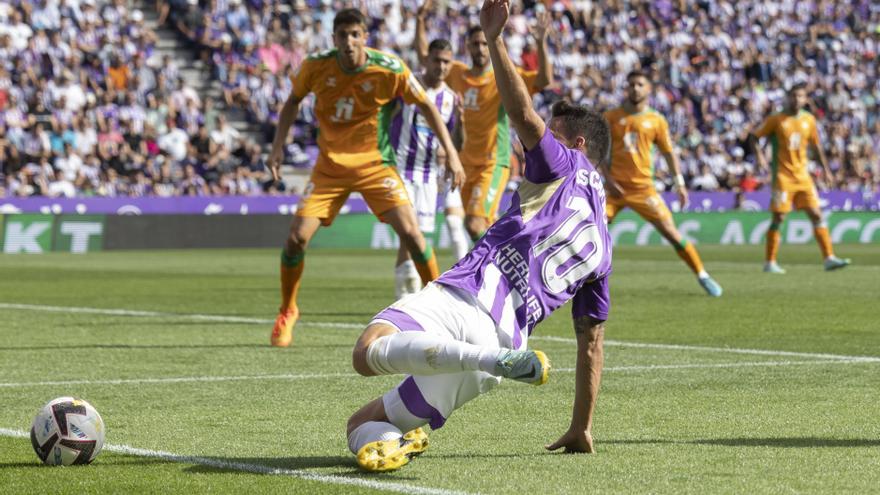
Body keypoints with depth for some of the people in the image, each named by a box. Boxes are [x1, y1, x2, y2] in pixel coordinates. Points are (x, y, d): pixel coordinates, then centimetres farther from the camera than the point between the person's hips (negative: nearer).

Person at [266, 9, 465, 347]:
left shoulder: (390, 70, -16)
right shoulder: (316, 67, -10)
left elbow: (426, 106, -2)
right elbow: (293, 101, 10)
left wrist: (451, 153, -7)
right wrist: (278, 146, 1)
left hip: (375, 164, -1)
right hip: (329, 166, 2)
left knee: (411, 233, -17)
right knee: (296, 237, -10)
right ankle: (287, 311, 15)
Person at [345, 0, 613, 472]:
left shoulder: (565, 167, 13)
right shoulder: (601, 245, 31)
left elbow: (524, 116, -7)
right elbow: (591, 343, 32)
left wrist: (494, 38, -7)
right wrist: (582, 429, 37)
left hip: (465, 296, -8)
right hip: (504, 331, 8)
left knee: (369, 352, -38)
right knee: (363, 421, 14)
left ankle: (502, 360, -43)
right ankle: (387, 441, -20)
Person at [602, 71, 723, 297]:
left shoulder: (656, 120, 5)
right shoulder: (612, 117, 3)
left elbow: (668, 153, 10)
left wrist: (679, 183, 2)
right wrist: (608, 180, -8)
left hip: (643, 188, 0)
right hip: (616, 188, 0)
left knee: (671, 232, -5)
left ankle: (702, 276, 5)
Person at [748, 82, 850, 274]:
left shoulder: (809, 119, 7)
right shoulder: (776, 119, -5)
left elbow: (815, 144, 19)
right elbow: (754, 137, -1)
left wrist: (825, 168, 16)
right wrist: (759, 155, -18)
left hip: (803, 175, 4)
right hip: (782, 176, -4)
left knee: (816, 214, -3)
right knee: (778, 218, -4)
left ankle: (829, 258, -3)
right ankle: (770, 263, 5)